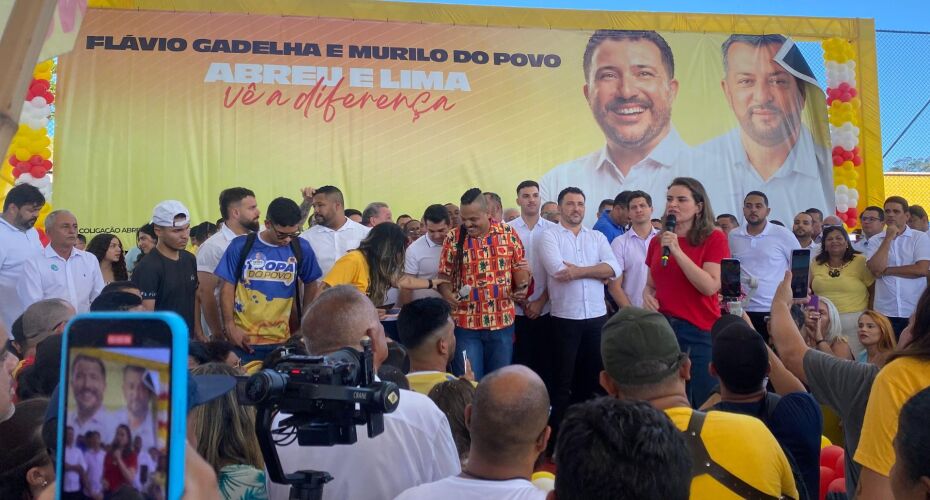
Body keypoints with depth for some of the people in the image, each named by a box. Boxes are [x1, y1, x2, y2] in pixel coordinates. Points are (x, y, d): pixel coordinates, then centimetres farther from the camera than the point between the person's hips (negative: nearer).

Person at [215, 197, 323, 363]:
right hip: (243, 339, -1)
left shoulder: (301, 248, -2)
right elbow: (227, 288, 0)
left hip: (281, 340, 1)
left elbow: (311, 285, 10)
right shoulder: (241, 246, -5)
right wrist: (230, 328, -6)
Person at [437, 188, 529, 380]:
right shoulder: (453, 238, -4)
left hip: (502, 321, 2)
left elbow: (519, 266, 8)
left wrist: (522, 287, -11)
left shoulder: (508, 233, 0)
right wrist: (448, 294, -19)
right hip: (466, 323, -1)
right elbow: (444, 275, 1)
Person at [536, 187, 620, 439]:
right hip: (565, 318, -4)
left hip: (597, 317, 4)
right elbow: (558, 271, -17)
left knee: (592, 378, 14)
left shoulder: (597, 237, 11)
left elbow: (614, 268, -5)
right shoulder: (549, 236, -1)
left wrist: (578, 271, -15)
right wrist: (597, 272, -8)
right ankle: (559, 434, 18)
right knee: (562, 381, 5)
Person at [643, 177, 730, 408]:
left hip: (700, 332, -4)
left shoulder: (714, 238, -3)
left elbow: (710, 286, -16)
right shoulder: (657, 242, 10)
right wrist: (647, 295, -2)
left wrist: (677, 251, -18)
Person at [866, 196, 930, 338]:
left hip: (915, 312, -1)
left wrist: (886, 270, -6)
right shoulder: (875, 241, 6)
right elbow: (876, 269, -10)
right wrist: (889, 238, -7)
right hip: (884, 313, 1)